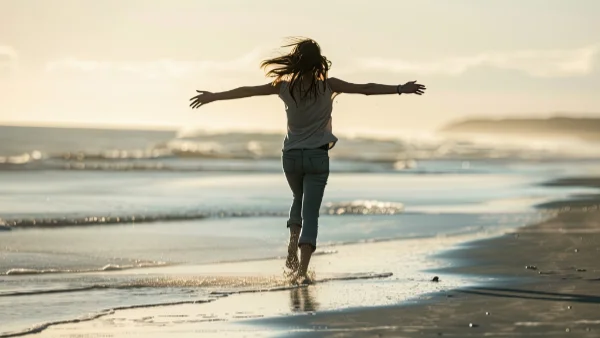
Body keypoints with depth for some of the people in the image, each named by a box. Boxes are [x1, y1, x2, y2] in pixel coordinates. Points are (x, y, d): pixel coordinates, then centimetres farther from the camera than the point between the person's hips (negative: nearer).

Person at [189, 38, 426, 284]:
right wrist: (400, 89, 1)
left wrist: (213, 96, 13)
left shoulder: (284, 86, -4)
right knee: (311, 211, -2)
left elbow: (247, 91, 3)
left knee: (300, 199, 28)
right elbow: (366, 89, -5)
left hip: (291, 156, 2)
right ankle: (302, 269, -13)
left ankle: (293, 245, 8)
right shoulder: (328, 86, -8)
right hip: (317, 156, -2)